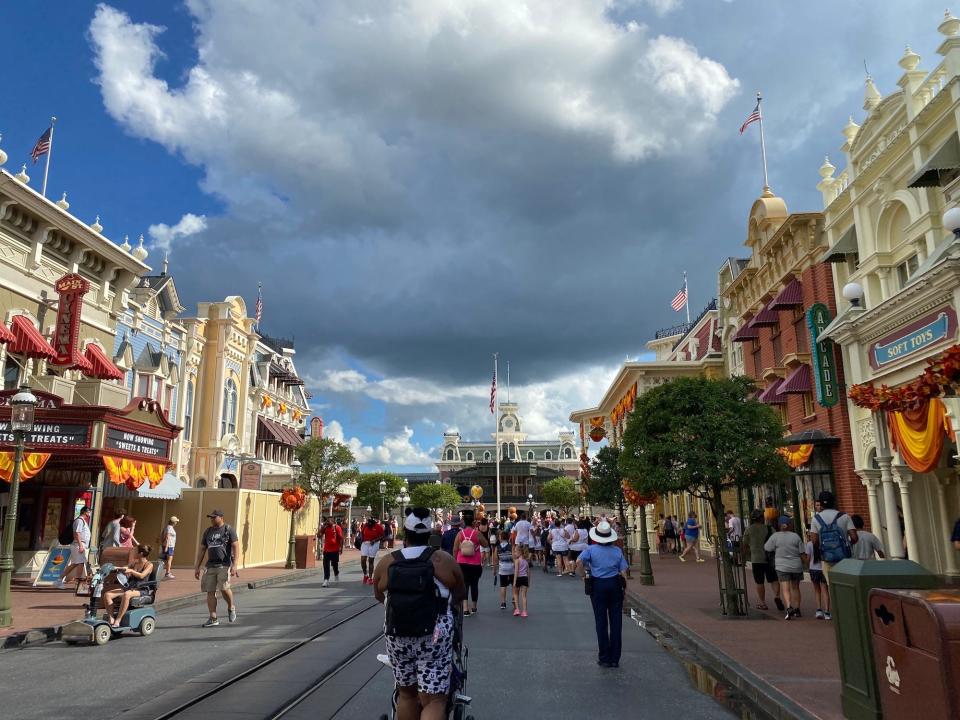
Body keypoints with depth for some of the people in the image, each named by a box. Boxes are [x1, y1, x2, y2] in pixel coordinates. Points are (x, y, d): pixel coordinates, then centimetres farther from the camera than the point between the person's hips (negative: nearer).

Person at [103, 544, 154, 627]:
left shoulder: (149, 565, -2)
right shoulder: (135, 563, 19)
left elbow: (141, 576, -17)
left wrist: (131, 571, -28)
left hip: (140, 590, -8)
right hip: (128, 587, 8)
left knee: (126, 594, -41)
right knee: (107, 594, -14)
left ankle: (117, 621, -37)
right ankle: (111, 619, -21)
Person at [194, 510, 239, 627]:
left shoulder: (229, 530, 0)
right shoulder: (208, 531, 15)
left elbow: (236, 547, -5)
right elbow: (201, 549, 18)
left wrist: (234, 565, -14)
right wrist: (197, 567, 12)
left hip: (224, 565, -5)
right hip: (210, 566, 5)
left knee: (224, 588, -15)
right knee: (210, 591, 0)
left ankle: (231, 608, 13)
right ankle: (213, 619, 7)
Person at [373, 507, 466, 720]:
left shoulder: (385, 563, -2)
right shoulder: (444, 560, -6)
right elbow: (461, 594, 7)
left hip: (397, 638, 3)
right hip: (434, 639, -2)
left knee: (406, 693, 20)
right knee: (434, 701, 1)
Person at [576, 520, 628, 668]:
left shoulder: (592, 549, -6)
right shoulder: (617, 550, 0)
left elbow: (579, 561, -22)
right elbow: (623, 571, -3)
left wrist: (584, 575, -6)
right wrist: (625, 587, 7)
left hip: (598, 586, -1)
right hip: (615, 585, 2)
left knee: (601, 622, 7)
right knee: (616, 622, 8)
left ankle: (604, 658, 13)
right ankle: (615, 658, 13)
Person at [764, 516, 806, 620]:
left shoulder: (775, 536, -6)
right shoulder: (796, 536, -1)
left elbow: (766, 548, 2)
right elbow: (802, 553, 1)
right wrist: (802, 561, 17)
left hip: (782, 567, -3)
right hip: (796, 566, 3)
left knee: (786, 589, -6)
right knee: (795, 588, 17)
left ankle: (789, 607, -25)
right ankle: (797, 609, 24)